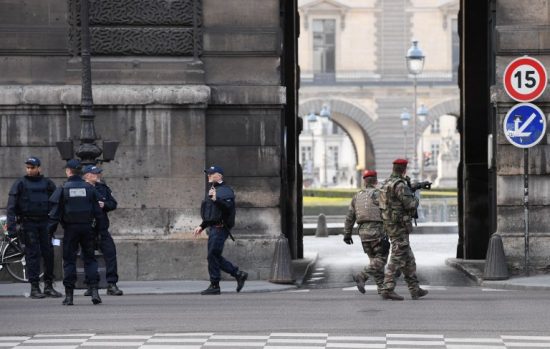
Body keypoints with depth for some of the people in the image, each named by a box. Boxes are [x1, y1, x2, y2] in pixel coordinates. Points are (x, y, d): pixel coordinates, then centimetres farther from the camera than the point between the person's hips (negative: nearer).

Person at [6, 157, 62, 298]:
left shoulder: (47, 183, 9)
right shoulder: (20, 183, 2)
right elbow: (11, 206, -1)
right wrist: (11, 227, -10)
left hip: (45, 223, 2)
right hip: (28, 224, -2)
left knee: (49, 254, 1)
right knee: (32, 255, -4)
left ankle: (49, 286, 10)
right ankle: (34, 287, 0)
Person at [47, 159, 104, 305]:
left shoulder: (63, 189, -4)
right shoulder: (89, 188, 3)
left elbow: (56, 212, -5)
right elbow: (97, 210, 4)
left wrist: (50, 230, -1)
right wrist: (100, 228, 11)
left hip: (70, 229, -2)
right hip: (87, 227, 2)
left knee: (69, 260, 4)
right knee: (89, 259, 8)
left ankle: (69, 295, 2)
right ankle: (94, 291, -3)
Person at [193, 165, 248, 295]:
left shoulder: (225, 190, -8)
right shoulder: (212, 190, 23)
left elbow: (228, 207, -24)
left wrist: (216, 199, -35)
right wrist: (202, 226, 26)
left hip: (220, 228, -10)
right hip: (213, 227, 10)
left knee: (213, 255, -9)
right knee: (216, 256, 9)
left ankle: (214, 286, -4)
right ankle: (239, 274, 16)